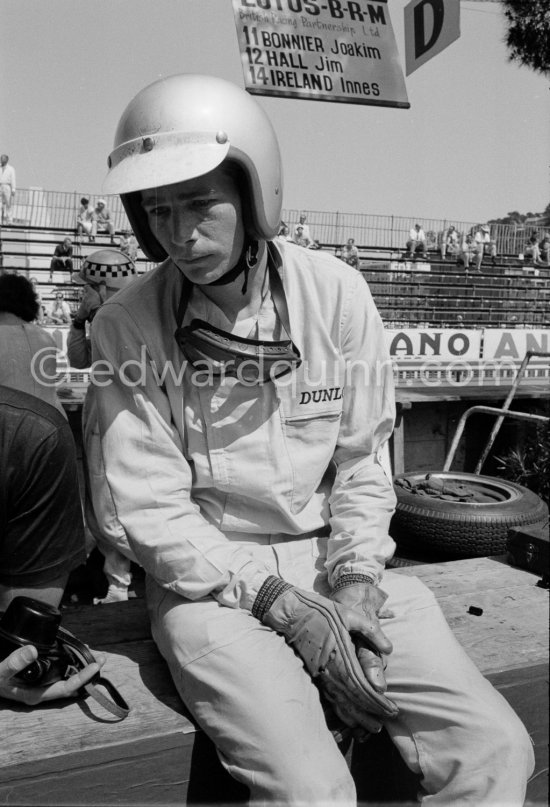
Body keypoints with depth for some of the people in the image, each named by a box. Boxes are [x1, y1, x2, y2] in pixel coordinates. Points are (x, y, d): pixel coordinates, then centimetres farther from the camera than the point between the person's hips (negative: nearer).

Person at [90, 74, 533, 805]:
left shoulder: (337, 293, -4)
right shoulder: (124, 328, -10)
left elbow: (362, 459, 2)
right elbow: (153, 514, -11)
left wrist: (356, 578, -10)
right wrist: (285, 606, -16)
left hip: (334, 560, 3)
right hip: (208, 579, -2)